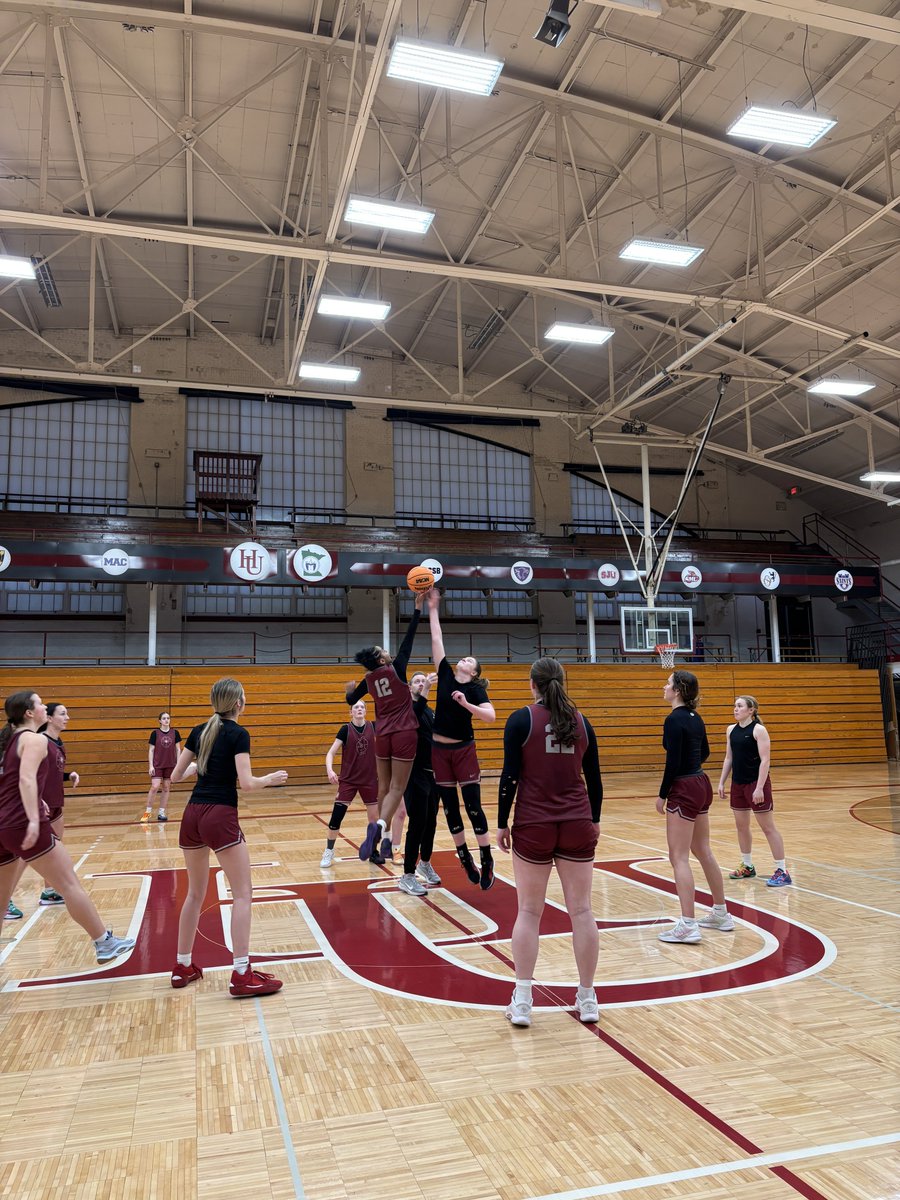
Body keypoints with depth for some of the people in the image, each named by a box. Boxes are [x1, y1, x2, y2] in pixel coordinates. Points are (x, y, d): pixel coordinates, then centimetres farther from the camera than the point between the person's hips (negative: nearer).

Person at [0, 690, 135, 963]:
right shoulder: (35, 739, -5)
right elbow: (26, 778, -20)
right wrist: (33, 819, -30)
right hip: (24, 825, -8)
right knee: (70, 884, -1)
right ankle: (105, 944, 4)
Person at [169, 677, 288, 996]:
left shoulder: (199, 731, 11)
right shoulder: (238, 734, -6)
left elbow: (176, 776, 15)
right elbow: (246, 783, -14)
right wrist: (271, 779, 4)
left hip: (192, 815, 7)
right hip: (220, 817, -7)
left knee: (195, 893, 20)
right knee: (242, 893, 0)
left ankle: (182, 966, 28)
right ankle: (242, 975, -4)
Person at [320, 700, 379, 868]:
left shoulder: (372, 727, -3)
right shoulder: (346, 729, -9)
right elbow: (330, 753, -13)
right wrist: (329, 770, -28)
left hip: (370, 780, 2)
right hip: (348, 780, -2)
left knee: (374, 818, 7)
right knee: (336, 815, -8)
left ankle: (373, 851, 26)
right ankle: (328, 853, 11)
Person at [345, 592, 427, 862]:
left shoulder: (369, 679, 4)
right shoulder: (396, 668, -8)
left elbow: (351, 701, 20)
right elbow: (409, 638, -8)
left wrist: (351, 689, 42)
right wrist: (418, 607, -5)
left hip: (382, 736, 5)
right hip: (404, 734, -4)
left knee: (384, 786, 14)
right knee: (397, 787, -4)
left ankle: (384, 838, 19)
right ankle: (380, 825, -27)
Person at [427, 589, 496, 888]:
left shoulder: (475, 689, -7)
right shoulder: (445, 675, 4)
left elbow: (491, 716, -22)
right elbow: (437, 640, 4)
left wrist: (466, 704, -33)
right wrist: (433, 609, 4)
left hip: (463, 750, -4)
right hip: (439, 750, 5)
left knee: (473, 807, -4)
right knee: (450, 809, 8)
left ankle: (487, 863, 4)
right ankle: (466, 860, 20)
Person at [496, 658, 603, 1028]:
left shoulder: (521, 720, -5)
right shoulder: (581, 722, 5)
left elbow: (510, 776, -8)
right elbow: (594, 778, 8)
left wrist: (502, 823, 0)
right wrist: (594, 820, 20)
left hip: (533, 826, -2)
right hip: (577, 826, 3)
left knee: (529, 911, 6)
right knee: (581, 911, 8)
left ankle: (522, 1001, 7)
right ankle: (587, 999, 16)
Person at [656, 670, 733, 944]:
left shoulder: (674, 719, -18)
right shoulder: (695, 717, 8)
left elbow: (673, 762, -19)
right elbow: (704, 752, 19)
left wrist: (662, 795, -10)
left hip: (684, 790, -9)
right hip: (702, 785, 9)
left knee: (679, 857, -4)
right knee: (703, 852, 18)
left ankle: (688, 925, -4)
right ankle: (721, 914, 27)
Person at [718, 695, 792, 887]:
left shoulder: (759, 730, -12)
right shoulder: (731, 730, 8)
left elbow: (765, 760, -16)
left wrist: (759, 787, -21)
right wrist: (721, 782, 9)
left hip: (756, 783, -7)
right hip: (738, 784, 7)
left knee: (768, 827, -3)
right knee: (741, 826, 13)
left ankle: (782, 872, 4)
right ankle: (747, 867, 26)